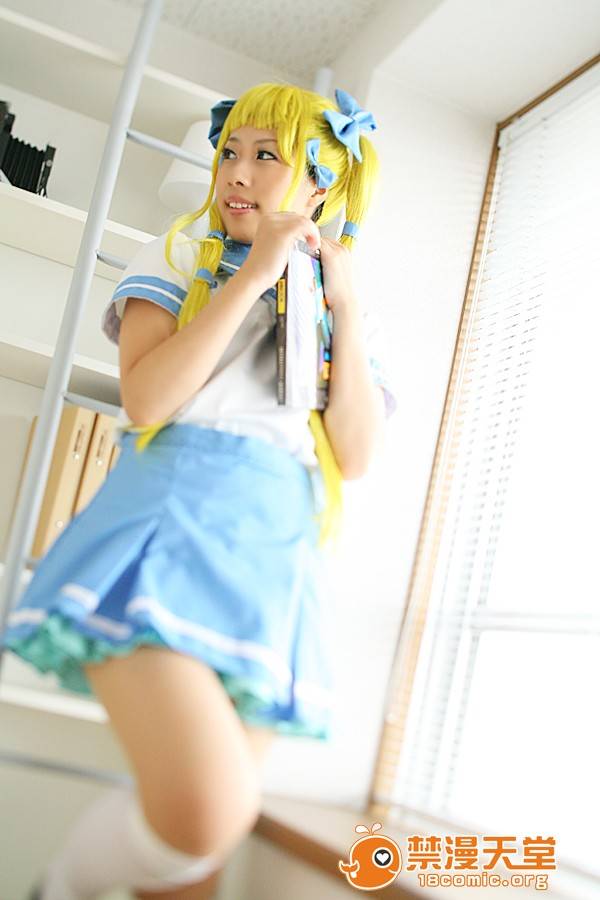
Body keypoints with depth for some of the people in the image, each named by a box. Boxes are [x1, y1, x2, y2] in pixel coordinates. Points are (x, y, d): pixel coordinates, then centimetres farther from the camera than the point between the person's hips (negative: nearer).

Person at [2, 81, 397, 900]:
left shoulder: (347, 311, 19)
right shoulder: (180, 256, 11)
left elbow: (356, 457, 6)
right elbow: (145, 399, -6)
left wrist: (344, 311, 1)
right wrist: (255, 273, -5)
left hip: (277, 555, 4)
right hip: (173, 522, -3)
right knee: (204, 811, -24)